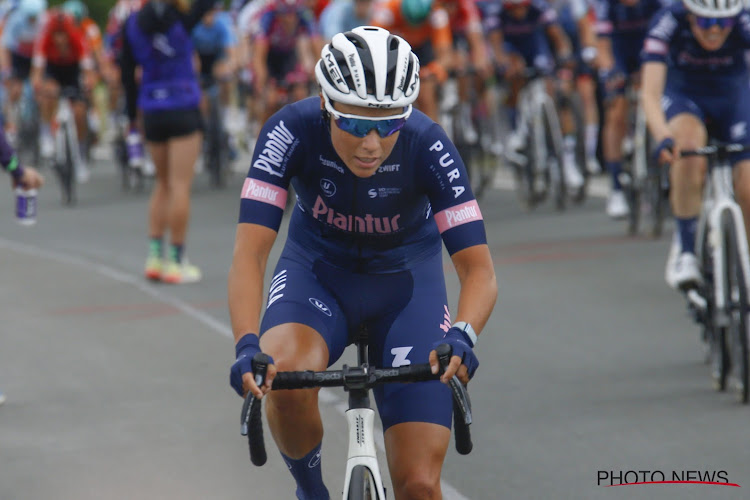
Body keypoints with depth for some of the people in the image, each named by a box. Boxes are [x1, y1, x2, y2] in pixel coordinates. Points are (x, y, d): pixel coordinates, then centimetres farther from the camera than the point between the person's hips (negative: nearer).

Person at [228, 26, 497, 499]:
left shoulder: (427, 145, -28)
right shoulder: (292, 131, -28)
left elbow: (479, 269, -29)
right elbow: (250, 253, -33)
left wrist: (462, 336, -50)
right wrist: (247, 346, -50)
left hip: (405, 279, 0)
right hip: (317, 269, 0)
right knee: (285, 378, -35)